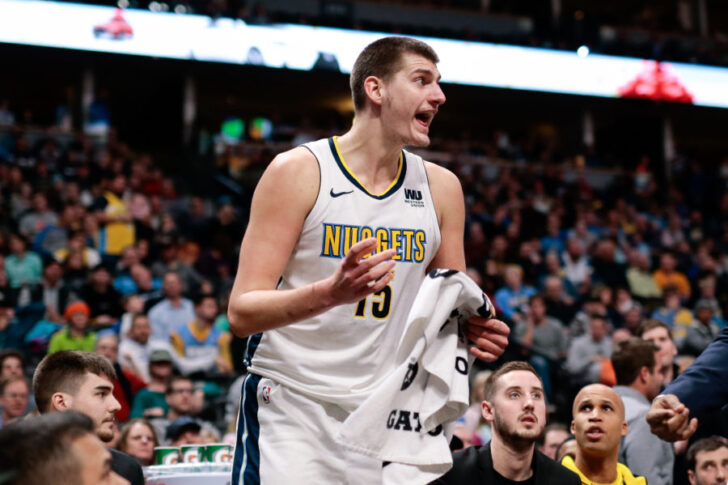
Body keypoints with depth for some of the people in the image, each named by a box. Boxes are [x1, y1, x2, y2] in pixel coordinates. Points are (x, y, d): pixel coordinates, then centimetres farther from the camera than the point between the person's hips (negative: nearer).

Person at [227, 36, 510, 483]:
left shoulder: (441, 188, 6)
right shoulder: (299, 170, -9)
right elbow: (242, 313, -13)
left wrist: (475, 331, -9)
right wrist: (330, 293, -31)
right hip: (290, 406, -4)